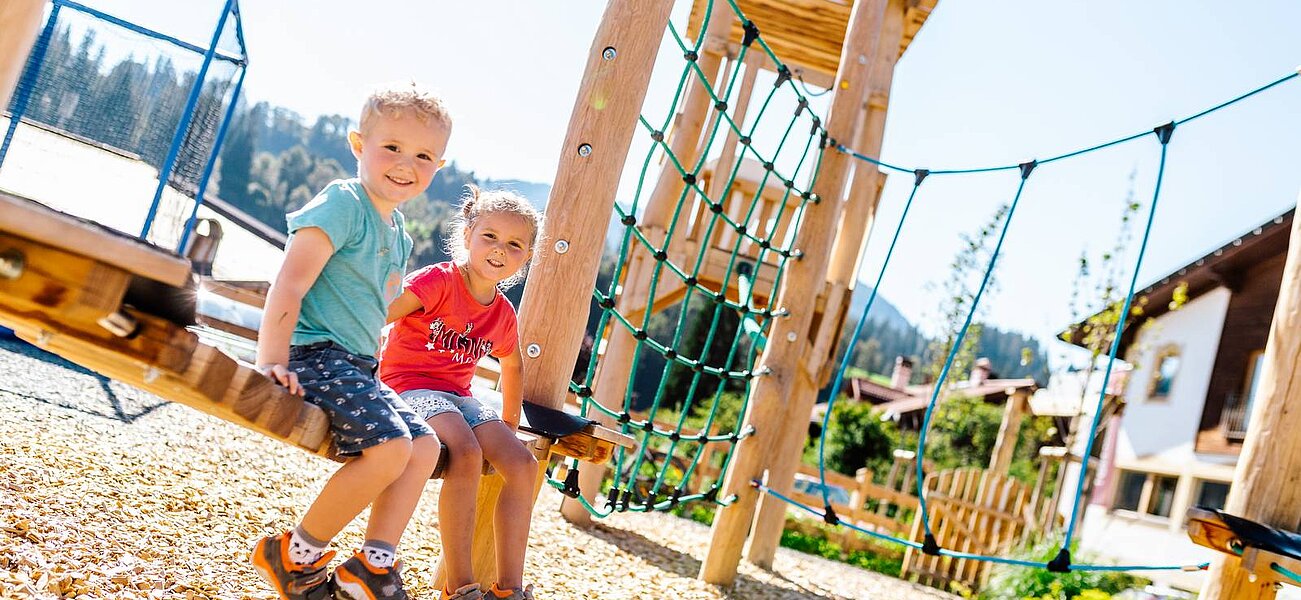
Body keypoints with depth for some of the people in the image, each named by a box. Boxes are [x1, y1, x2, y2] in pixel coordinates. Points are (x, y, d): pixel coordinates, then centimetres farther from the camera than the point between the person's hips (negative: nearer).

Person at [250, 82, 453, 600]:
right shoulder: (343, 203, -11)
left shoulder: (397, 232, 16)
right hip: (314, 352, -10)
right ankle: (294, 554, -6)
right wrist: (272, 360, -27)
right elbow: (290, 285, -20)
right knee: (389, 447, -24)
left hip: (353, 363, 10)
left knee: (424, 445, 5)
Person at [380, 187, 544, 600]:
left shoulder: (503, 315, 10)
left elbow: (513, 365, 29)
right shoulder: (439, 281, -11)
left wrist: (510, 421, 28)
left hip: (458, 396, 7)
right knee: (467, 454, -33)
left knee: (522, 465, -11)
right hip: (409, 386, -7)